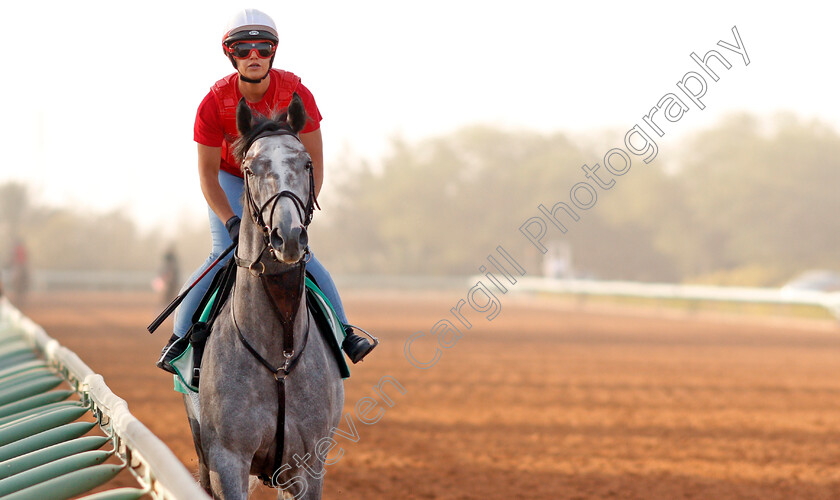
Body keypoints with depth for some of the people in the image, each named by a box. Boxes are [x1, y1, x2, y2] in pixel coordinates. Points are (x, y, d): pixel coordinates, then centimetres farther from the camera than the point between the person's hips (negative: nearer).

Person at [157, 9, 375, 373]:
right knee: (224, 255, -20)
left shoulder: (295, 94, -24)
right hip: (229, 181, -1)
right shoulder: (215, 102, -25)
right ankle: (179, 336, -11)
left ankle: (344, 332, -1)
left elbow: (314, 162, -15)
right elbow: (207, 174, -19)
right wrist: (230, 220, -31)